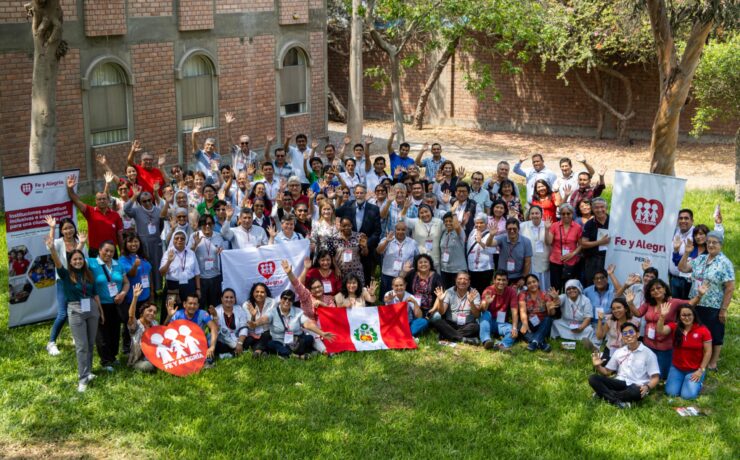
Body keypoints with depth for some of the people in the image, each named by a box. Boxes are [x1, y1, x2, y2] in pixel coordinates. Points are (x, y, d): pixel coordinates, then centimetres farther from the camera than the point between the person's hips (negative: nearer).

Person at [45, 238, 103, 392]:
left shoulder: (88, 274, 4)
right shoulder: (66, 274, -6)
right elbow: (57, 263, -26)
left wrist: (101, 311, 15)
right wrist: (52, 249, -44)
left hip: (92, 308, 4)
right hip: (75, 311, -4)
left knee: (91, 343, 10)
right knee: (81, 346, -4)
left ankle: (87, 371, 24)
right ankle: (83, 378, -2)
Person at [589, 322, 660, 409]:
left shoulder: (648, 353, 3)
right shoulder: (618, 352, 16)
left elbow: (655, 377, -1)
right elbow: (607, 372, 21)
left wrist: (647, 387, -24)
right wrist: (598, 366, -3)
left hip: (636, 386, -4)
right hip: (620, 383, 4)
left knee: (636, 392, -43)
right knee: (593, 378, -20)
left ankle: (606, 395, -24)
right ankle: (617, 401, -33)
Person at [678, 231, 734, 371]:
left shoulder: (725, 263, -12)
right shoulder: (700, 259, 7)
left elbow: (730, 288, -13)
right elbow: (682, 268, 12)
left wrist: (724, 310, -14)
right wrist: (686, 253, -2)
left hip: (714, 307, -6)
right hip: (696, 305, 6)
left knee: (714, 334, 7)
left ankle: (713, 363, 20)